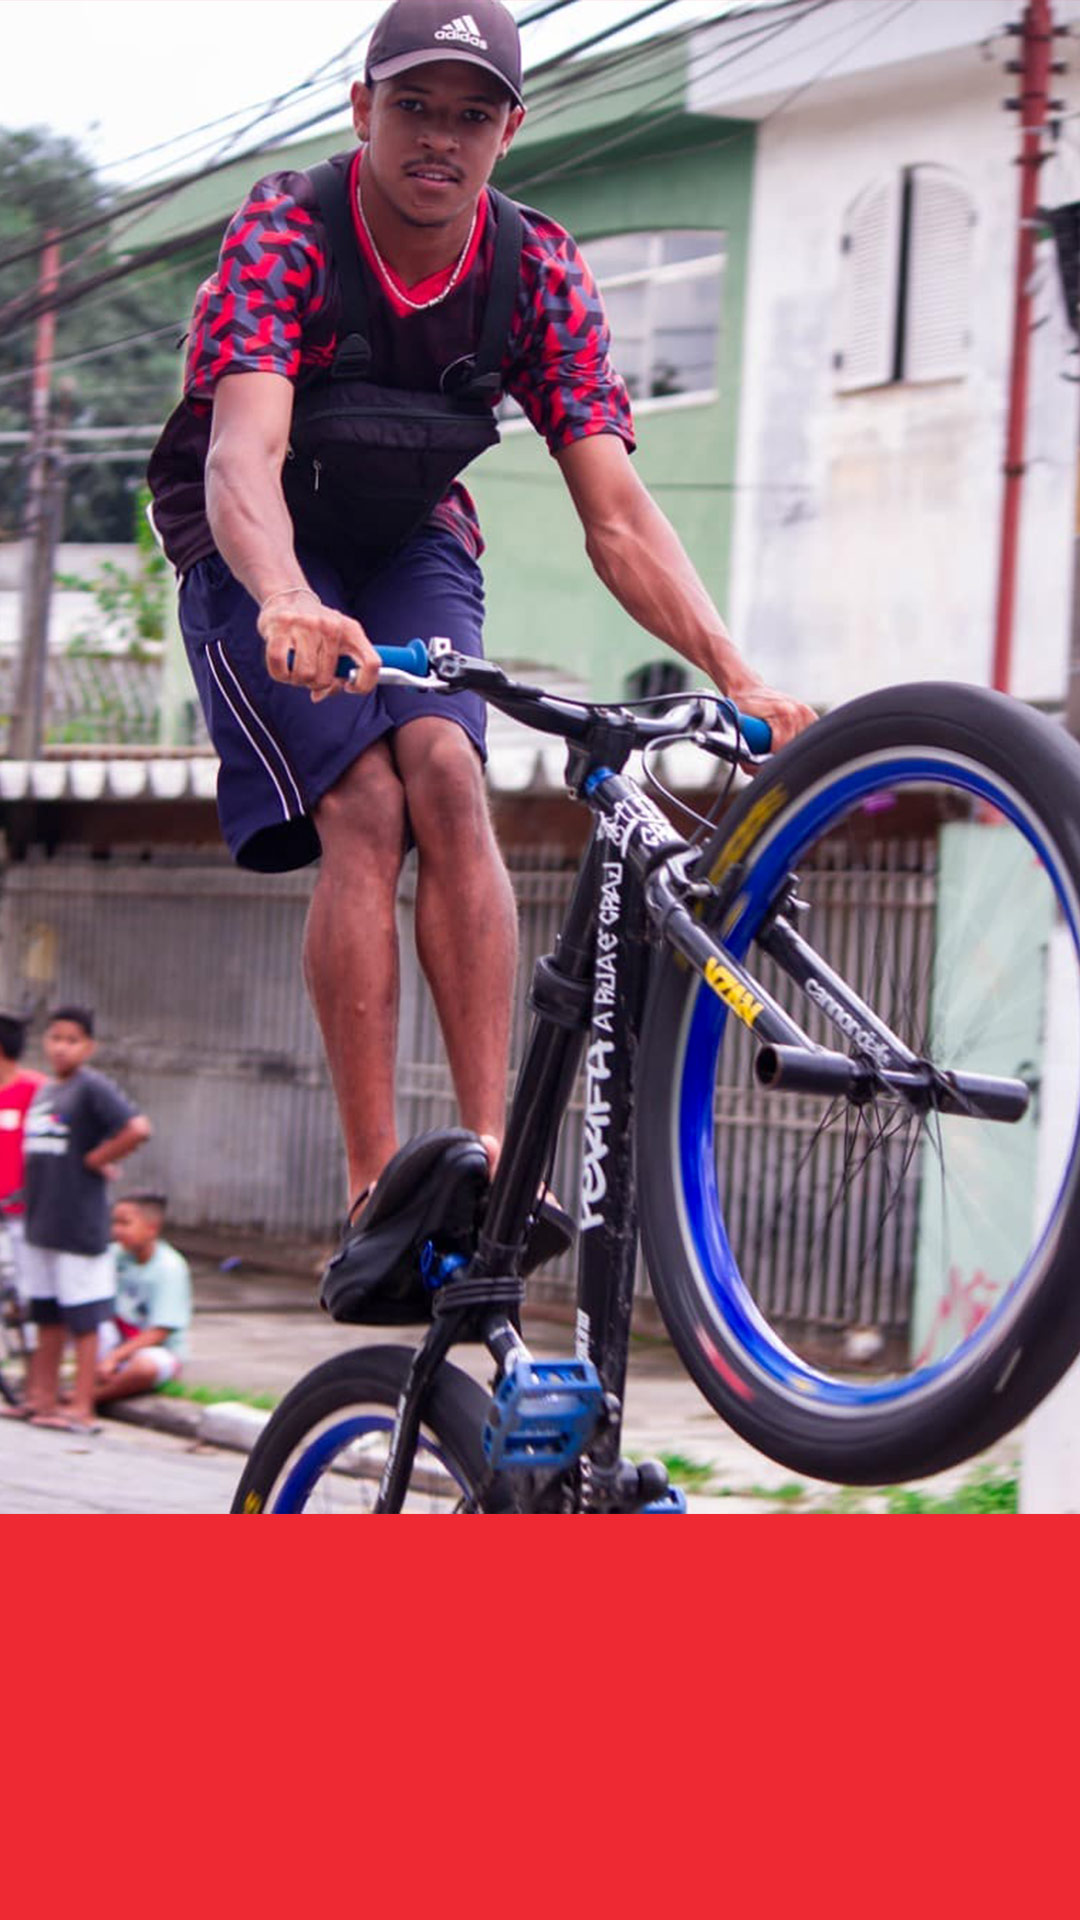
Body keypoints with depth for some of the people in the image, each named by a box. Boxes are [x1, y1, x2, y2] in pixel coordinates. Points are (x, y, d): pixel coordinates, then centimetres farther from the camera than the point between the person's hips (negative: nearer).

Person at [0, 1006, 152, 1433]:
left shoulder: (92, 1087, -11)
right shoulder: (43, 1091, 14)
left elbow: (137, 1129, -23)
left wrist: (96, 1160, -13)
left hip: (78, 1223, -8)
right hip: (41, 1220, 8)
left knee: (82, 1318, -2)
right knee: (47, 1316, 14)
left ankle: (81, 1407, 1)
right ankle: (43, 1396, 22)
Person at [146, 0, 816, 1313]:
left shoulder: (540, 270, -15)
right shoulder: (284, 232, -26)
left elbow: (615, 513, -19)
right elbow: (242, 456, -40)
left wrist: (738, 675, -33)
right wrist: (289, 606, -61)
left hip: (411, 542, 3)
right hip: (261, 556, -3)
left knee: (445, 772, -24)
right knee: (364, 807, -23)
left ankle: (491, 1156, -28)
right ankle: (374, 1192, -25)